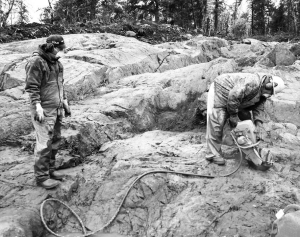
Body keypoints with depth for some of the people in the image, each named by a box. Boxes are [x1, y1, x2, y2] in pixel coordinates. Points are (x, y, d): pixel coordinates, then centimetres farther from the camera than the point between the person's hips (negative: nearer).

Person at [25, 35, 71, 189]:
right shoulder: (36, 62, -13)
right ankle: (41, 176, 6)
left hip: (57, 108, 8)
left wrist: (65, 101, 18)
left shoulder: (56, 62, 12)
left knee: (55, 141, 12)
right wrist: (38, 107, -23)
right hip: (44, 110, -8)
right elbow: (31, 87, -16)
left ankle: (50, 169, 26)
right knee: (45, 143, -5)